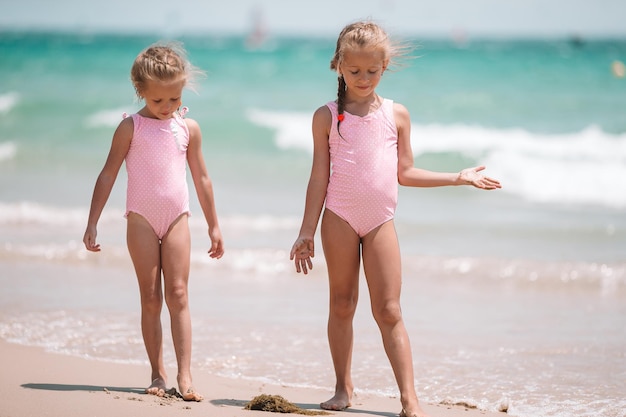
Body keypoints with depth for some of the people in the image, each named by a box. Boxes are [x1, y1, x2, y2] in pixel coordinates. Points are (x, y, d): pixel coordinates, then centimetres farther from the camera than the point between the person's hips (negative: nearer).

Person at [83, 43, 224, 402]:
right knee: (150, 298, 1)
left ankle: (185, 375, -9)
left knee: (178, 294, -4)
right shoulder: (131, 127, -1)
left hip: (177, 218, 1)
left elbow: (202, 178, 14)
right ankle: (158, 375, 5)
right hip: (142, 219, -1)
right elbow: (108, 174, 1)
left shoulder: (188, 128, 6)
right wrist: (92, 223, -4)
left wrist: (214, 226, 15)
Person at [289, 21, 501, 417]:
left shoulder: (397, 114, 8)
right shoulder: (327, 116, 3)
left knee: (389, 310, -3)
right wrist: (307, 232, 2)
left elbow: (404, 172, 14)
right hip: (339, 219, -1)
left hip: (380, 222, 1)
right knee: (342, 304, 6)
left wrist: (457, 178, 13)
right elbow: (320, 177, 4)